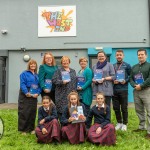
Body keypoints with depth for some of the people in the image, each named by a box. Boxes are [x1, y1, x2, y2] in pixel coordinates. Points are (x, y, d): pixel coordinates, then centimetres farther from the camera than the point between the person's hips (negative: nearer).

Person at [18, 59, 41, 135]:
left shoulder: (37, 75, 16)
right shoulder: (24, 73, -1)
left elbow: (39, 85, 9)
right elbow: (22, 84, -11)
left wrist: (38, 93, -8)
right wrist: (26, 93, -22)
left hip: (34, 97, 6)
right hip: (25, 96, -5)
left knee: (32, 113, 10)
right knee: (24, 112, -3)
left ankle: (31, 128, 21)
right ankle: (23, 129, 7)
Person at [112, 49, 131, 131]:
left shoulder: (127, 65, 3)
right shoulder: (112, 66, 9)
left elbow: (131, 76, 2)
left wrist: (125, 81, -14)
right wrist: (113, 81, -7)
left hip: (123, 89, -3)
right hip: (114, 89, 3)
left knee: (124, 108, 4)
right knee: (116, 107, 8)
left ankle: (124, 124, 17)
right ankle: (119, 122, 24)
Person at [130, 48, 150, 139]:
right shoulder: (134, 67, 17)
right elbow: (131, 78, 12)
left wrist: (141, 86, -17)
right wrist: (134, 85, -8)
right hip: (136, 91, 6)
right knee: (139, 110, 13)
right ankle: (142, 127, 26)